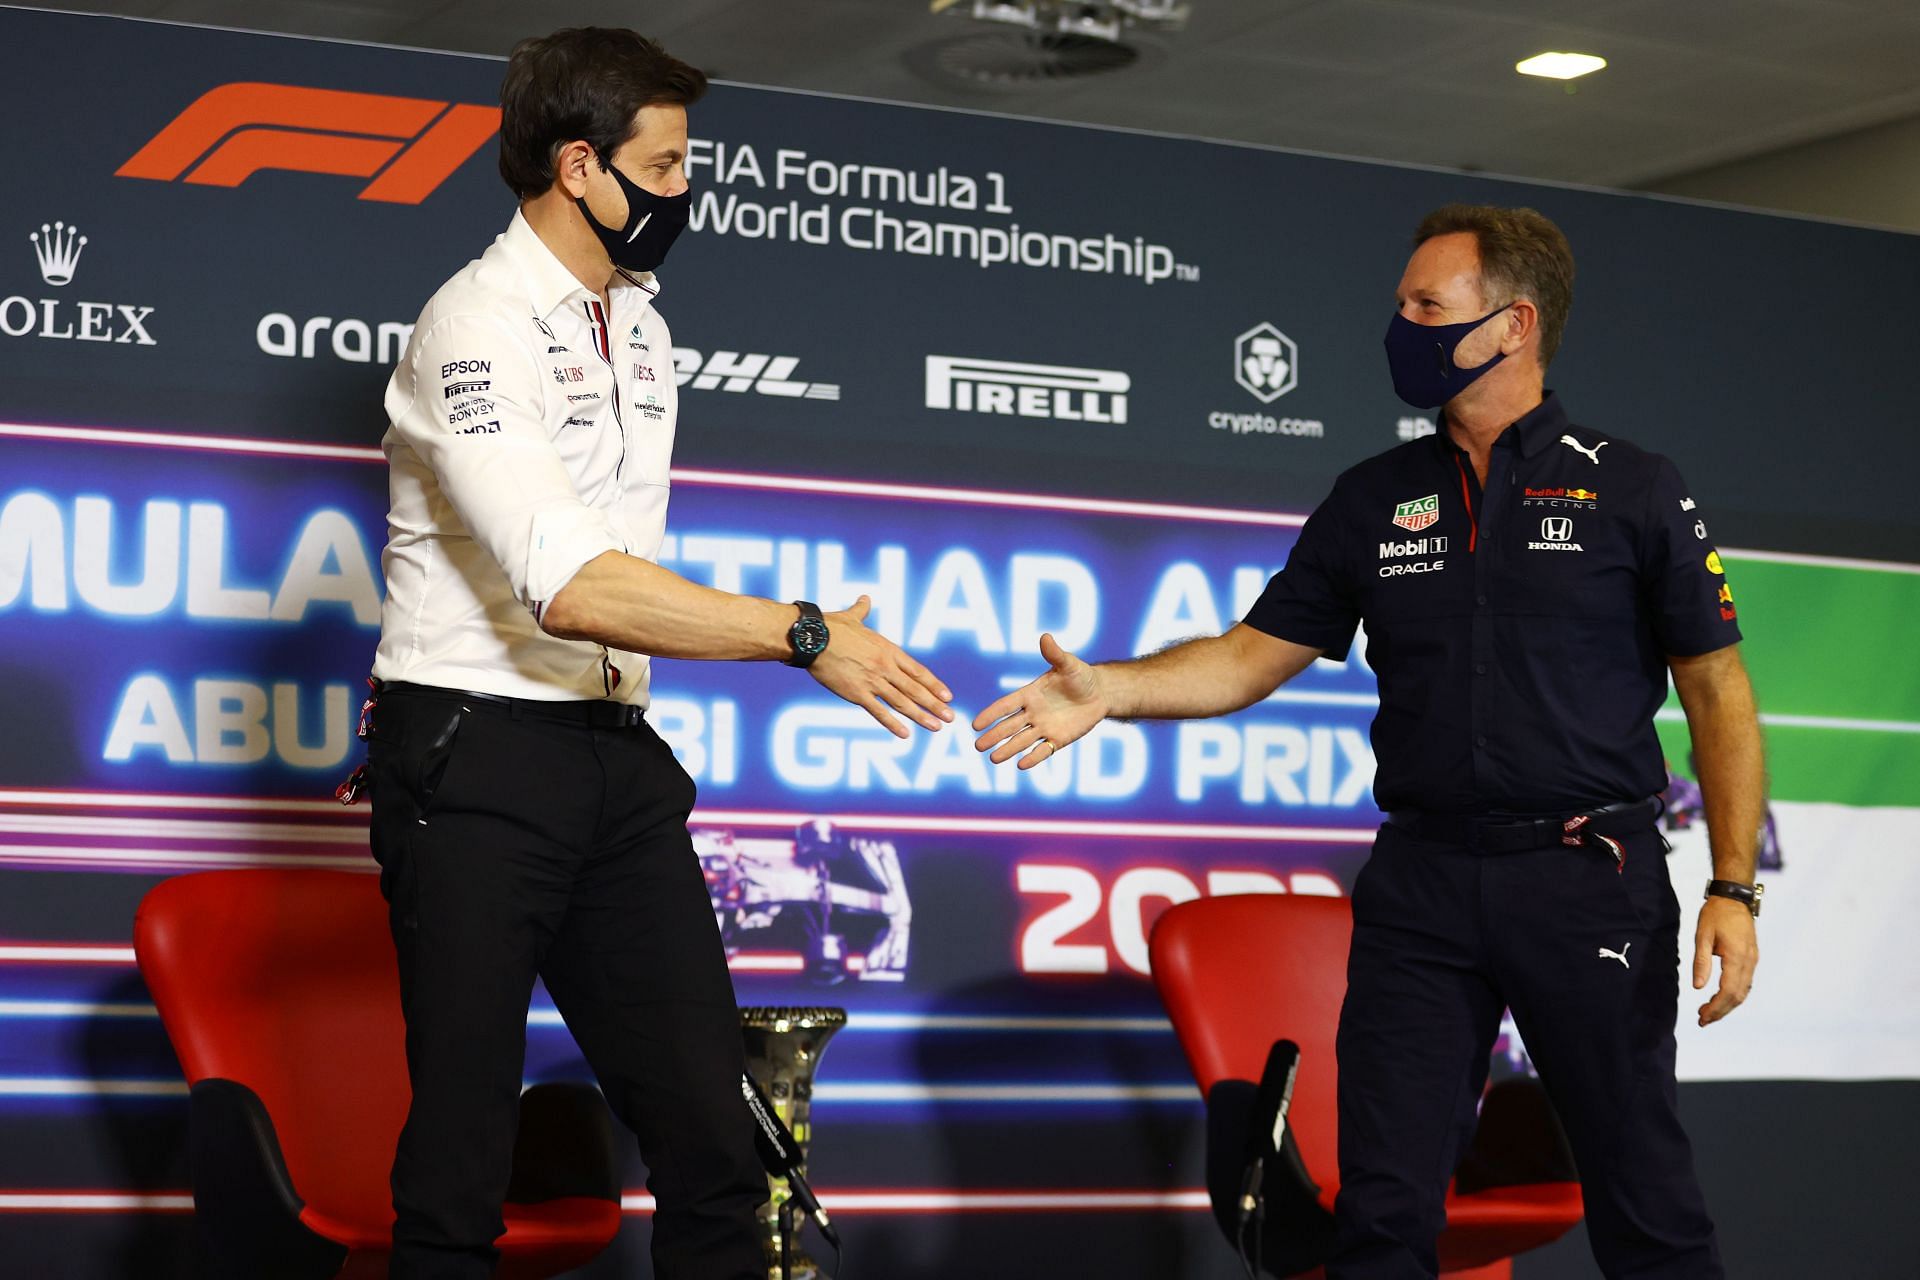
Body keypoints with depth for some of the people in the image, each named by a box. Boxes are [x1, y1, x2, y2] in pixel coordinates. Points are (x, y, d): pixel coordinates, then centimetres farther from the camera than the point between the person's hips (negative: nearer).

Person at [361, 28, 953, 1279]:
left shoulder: (640, 319, 15)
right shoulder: (481, 329, -13)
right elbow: (571, 587, -24)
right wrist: (804, 635, -24)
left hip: (615, 752, 8)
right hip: (475, 759, -7)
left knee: (708, 1122, 3)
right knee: (464, 1143, -5)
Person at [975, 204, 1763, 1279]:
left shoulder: (1635, 492, 1)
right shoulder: (1374, 501, 11)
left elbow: (1718, 692, 0)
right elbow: (1252, 657, 10)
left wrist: (1734, 887, -8)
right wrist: (1107, 689, -7)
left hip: (1590, 880, -3)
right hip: (1422, 882, 3)